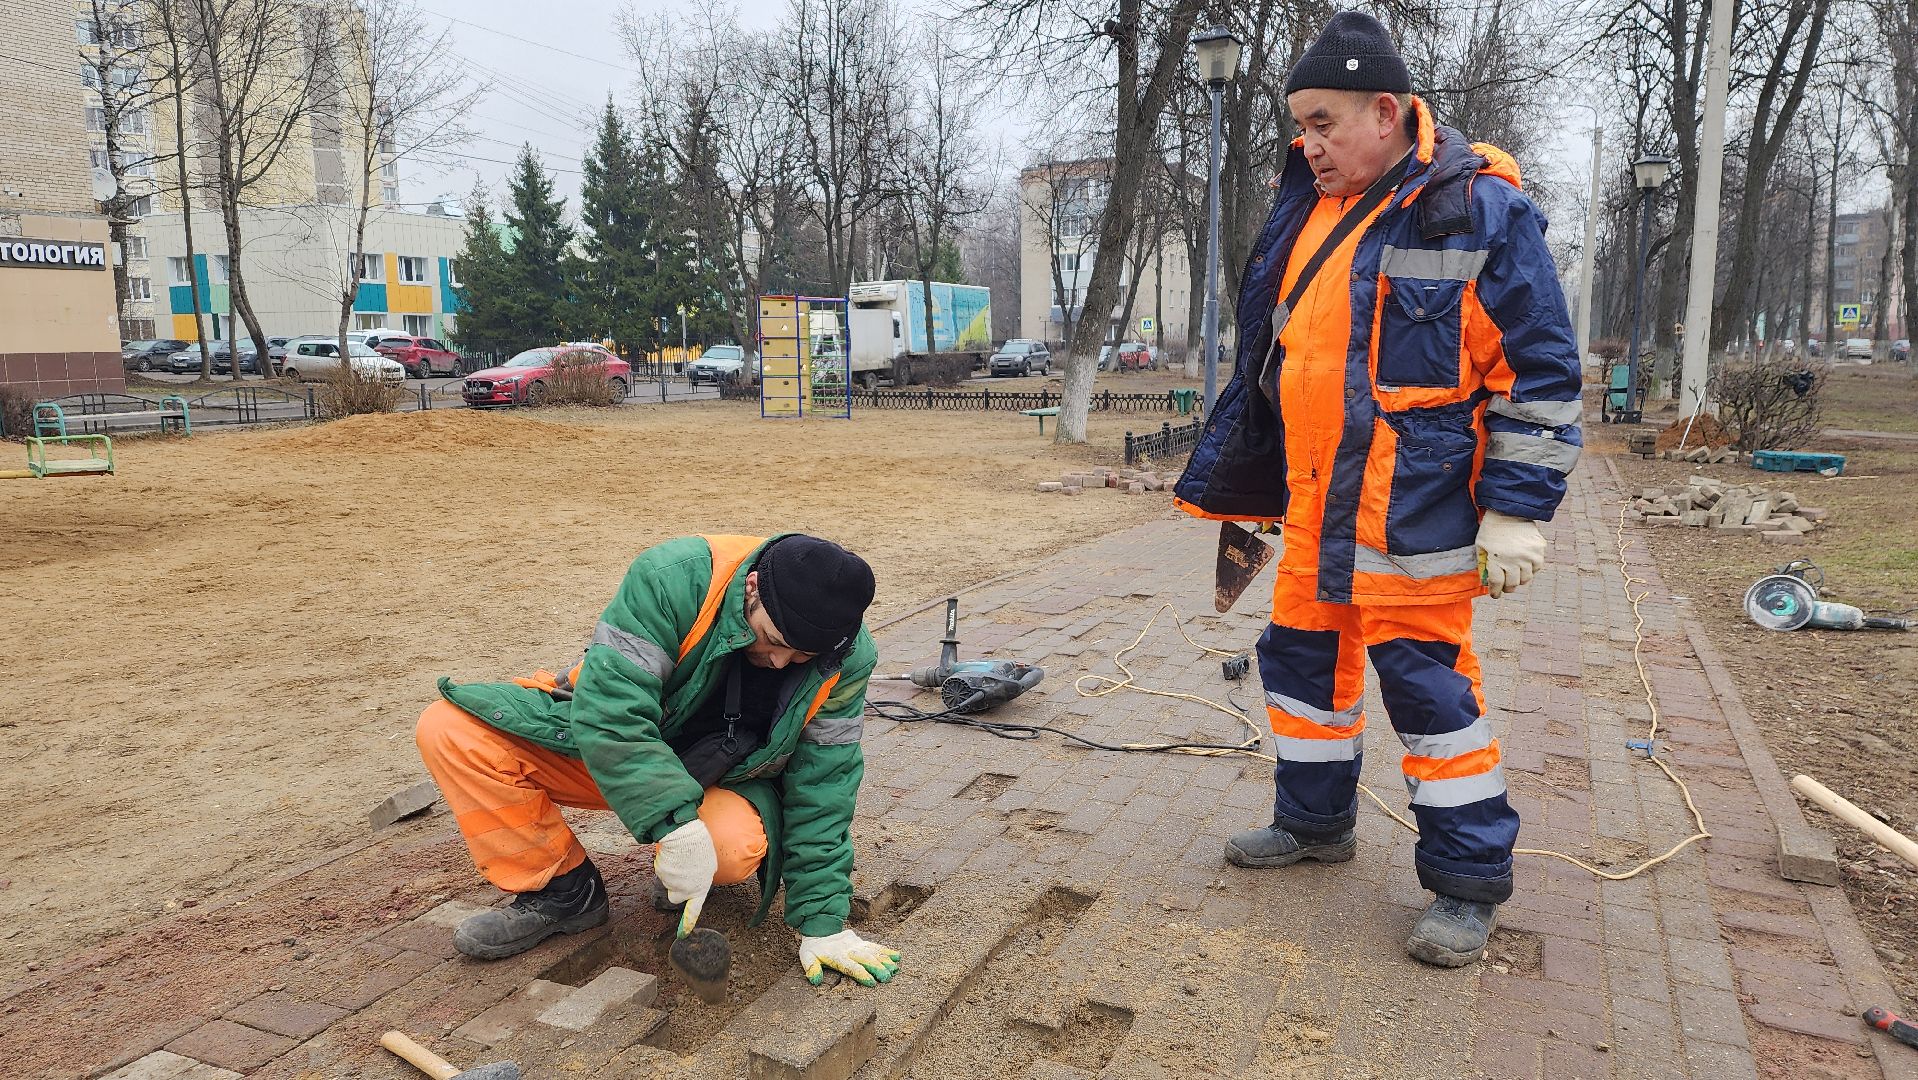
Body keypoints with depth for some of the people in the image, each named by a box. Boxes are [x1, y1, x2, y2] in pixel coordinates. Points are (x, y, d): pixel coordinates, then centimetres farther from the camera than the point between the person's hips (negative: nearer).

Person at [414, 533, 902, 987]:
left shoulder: (846, 657, -21)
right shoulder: (672, 577, -31)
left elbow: (823, 787, -14)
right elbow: (610, 709, -35)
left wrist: (822, 921, -16)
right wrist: (676, 824, -43)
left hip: (726, 776, 0)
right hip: (611, 747, 0)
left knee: (734, 848, -35)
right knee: (448, 730, -18)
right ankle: (563, 891, -5)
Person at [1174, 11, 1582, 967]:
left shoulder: (1479, 209, -9)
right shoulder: (1306, 213, 11)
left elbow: (1541, 372, -9)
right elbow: (1267, 357, 19)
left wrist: (1517, 511, -12)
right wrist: (1232, 482, 19)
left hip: (1411, 513, -7)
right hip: (1312, 505, 7)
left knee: (1427, 684, -2)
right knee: (1302, 658, 15)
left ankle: (1470, 881, 16)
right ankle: (1313, 822, 36)